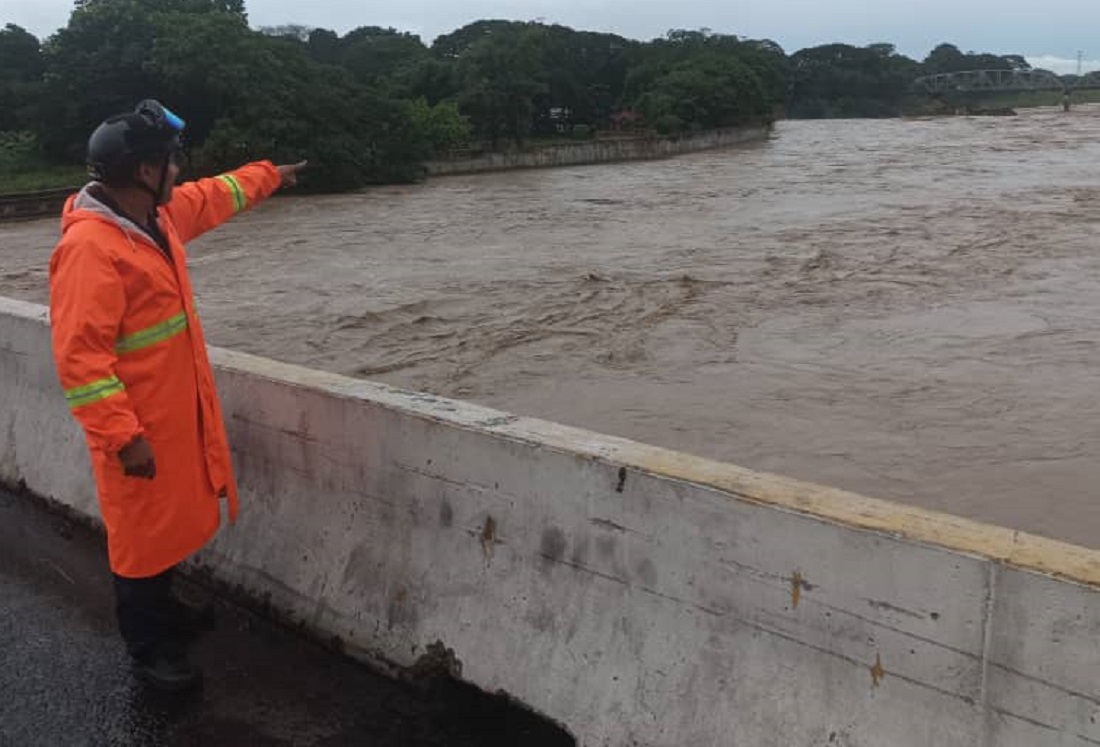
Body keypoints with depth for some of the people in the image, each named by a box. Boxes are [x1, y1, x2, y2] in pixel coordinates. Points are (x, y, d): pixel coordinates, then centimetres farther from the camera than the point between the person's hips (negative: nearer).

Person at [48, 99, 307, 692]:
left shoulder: (160, 214, 3)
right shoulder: (89, 247, -25)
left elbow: (212, 199, 26)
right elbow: (79, 356, -27)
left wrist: (268, 176, 37)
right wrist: (123, 436, -28)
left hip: (177, 410, 9)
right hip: (138, 426, -9)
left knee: (170, 518, 22)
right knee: (142, 530, 6)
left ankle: (162, 610, 43)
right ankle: (148, 648, 23)